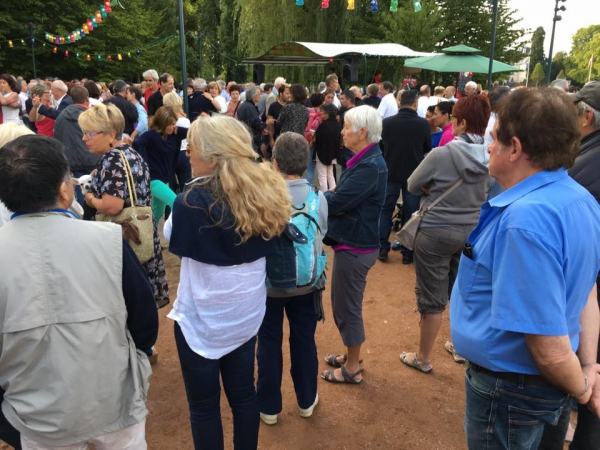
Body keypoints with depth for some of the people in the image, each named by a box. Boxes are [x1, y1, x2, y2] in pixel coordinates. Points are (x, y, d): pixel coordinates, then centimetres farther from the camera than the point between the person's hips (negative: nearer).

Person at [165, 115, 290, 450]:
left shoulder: (195, 201, -23)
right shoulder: (267, 191, -7)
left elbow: (171, 237, -4)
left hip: (203, 318, -5)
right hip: (248, 311, 6)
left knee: (204, 404, 14)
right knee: (243, 391, 22)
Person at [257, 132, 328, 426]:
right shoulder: (319, 198, -13)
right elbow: (322, 237, -2)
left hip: (269, 283, -2)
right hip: (306, 283, 3)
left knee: (269, 344, 14)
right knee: (304, 341, 18)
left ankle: (269, 407, 30)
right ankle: (306, 401, 36)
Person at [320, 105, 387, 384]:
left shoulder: (370, 166, -23)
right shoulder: (364, 160, 10)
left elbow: (335, 203, -25)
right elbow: (343, 196, 8)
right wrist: (320, 195, -11)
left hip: (355, 246, -10)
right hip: (351, 241, 10)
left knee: (347, 308, 5)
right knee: (345, 304, 22)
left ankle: (352, 369, 22)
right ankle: (352, 356, 39)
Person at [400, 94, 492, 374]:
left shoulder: (441, 154, -20)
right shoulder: (490, 158, -3)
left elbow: (413, 186, -7)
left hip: (436, 232, -5)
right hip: (472, 232, 6)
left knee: (432, 298, 7)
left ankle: (423, 358, 22)